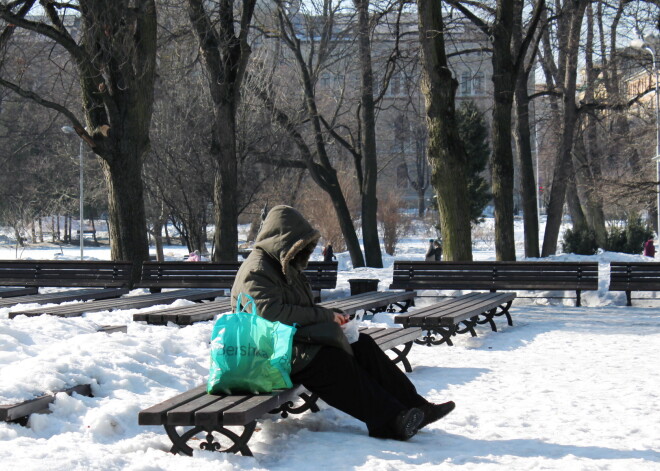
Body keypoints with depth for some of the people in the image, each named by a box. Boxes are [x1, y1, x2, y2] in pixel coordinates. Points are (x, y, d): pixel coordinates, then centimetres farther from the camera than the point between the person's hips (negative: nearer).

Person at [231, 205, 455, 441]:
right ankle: (391, 421, -33)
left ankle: (414, 406, -13)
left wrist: (332, 315, 7)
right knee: (333, 360, -31)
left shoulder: (286, 266, 21)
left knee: (362, 345, -8)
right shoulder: (256, 271, -11)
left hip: (297, 340, 10)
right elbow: (272, 314, -25)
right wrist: (324, 315, -17)